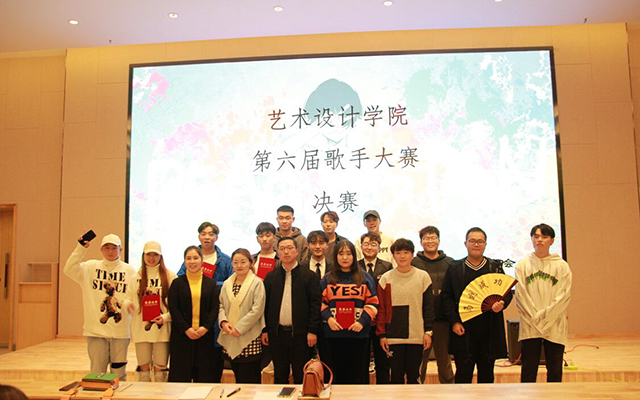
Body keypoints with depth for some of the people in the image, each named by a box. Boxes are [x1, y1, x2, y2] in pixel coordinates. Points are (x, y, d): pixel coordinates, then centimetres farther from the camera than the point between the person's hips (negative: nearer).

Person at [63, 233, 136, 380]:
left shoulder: (129, 271, 6)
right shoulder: (91, 267, 7)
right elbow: (70, 270, -9)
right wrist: (81, 248, -17)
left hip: (121, 331, 0)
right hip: (96, 329, 0)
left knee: (119, 373, 9)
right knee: (97, 372, 7)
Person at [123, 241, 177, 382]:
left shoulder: (170, 276, 2)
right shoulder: (136, 277, 10)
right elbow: (129, 298, 8)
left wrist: (165, 317, -15)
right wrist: (128, 304, -14)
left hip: (162, 329, -2)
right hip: (141, 328, 2)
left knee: (160, 368, 2)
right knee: (144, 367, 8)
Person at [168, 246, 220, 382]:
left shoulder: (211, 283, 8)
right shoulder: (177, 283, 5)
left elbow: (215, 308, 3)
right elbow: (173, 309, -1)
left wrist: (205, 327, -11)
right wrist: (186, 329, -11)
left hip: (204, 335, 1)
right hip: (181, 335, -1)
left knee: (203, 376, 4)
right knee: (181, 375, 3)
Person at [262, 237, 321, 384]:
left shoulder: (309, 276, -1)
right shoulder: (270, 277, 8)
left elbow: (315, 304, -5)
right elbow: (265, 305, 8)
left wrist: (312, 330, -10)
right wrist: (265, 330, 3)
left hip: (301, 334, -2)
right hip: (277, 333, 3)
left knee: (301, 377, 5)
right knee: (280, 377, 12)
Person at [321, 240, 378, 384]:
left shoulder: (365, 278, 7)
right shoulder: (327, 279, 9)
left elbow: (372, 303, 3)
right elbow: (321, 302, 7)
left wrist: (363, 321, -10)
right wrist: (328, 318, -10)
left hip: (359, 334, 0)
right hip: (334, 333, 1)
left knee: (358, 373, 4)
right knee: (337, 372, 6)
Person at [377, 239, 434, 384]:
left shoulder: (423, 276, 2)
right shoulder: (386, 278, 3)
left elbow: (428, 307, 5)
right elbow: (381, 309, 4)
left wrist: (428, 331, -1)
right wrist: (382, 334, 0)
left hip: (416, 336, 0)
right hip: (393, 336, 0)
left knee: (414, 376, 8)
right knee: (396, 376, 7)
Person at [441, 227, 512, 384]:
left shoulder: (495, 267, 10)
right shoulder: (454, 268, 5)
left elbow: (507, 292, 12)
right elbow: (446, 296, 3)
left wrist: (502, 303, -11)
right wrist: (454, 322, -7)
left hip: (490, 329, 2)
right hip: (463, 329, -2)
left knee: (487, 372, 10)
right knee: (463, 372, -1)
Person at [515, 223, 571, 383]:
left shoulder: (562, 266, 4)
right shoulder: (522, 265, 4)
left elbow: (563, 297, -3)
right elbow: (520, 296, -1)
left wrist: (544, 316, -11)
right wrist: (536, 319, -9)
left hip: (555, 327, 0)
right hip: (529, 327, 0)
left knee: (555, 371, 8)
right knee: (528, 371, 4)